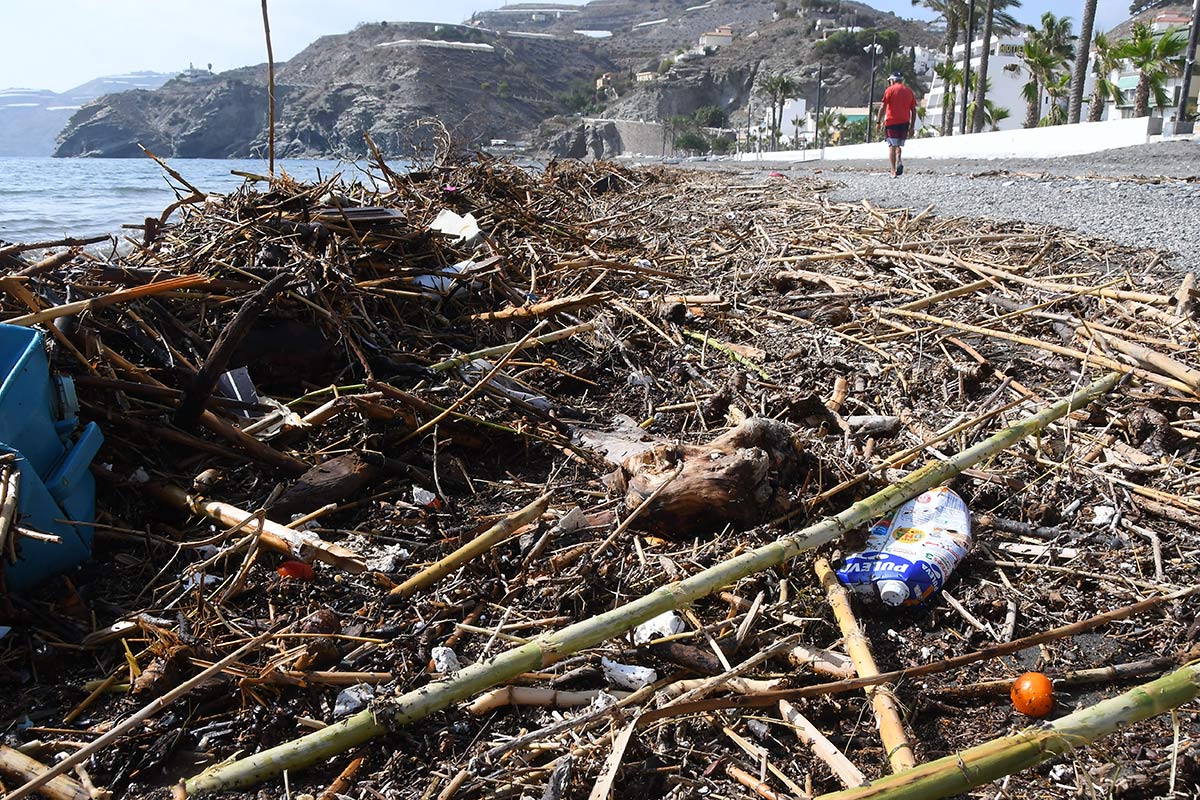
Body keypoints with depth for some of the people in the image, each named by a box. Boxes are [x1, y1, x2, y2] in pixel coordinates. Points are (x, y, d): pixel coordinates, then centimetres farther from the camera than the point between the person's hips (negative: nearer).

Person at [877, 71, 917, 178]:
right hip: (905, 123, 4)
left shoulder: (890, 90, 1)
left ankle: (894, 171, -9)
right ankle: (899, 161, -13)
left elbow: (883, 107, -7)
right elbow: (914, 111, 11)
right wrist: (912, 127, 14)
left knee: (892, 146, -1)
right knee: (898, 145, 16)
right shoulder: (909, 91, 13)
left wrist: (879, 122, -4)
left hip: (891, 122, -3)